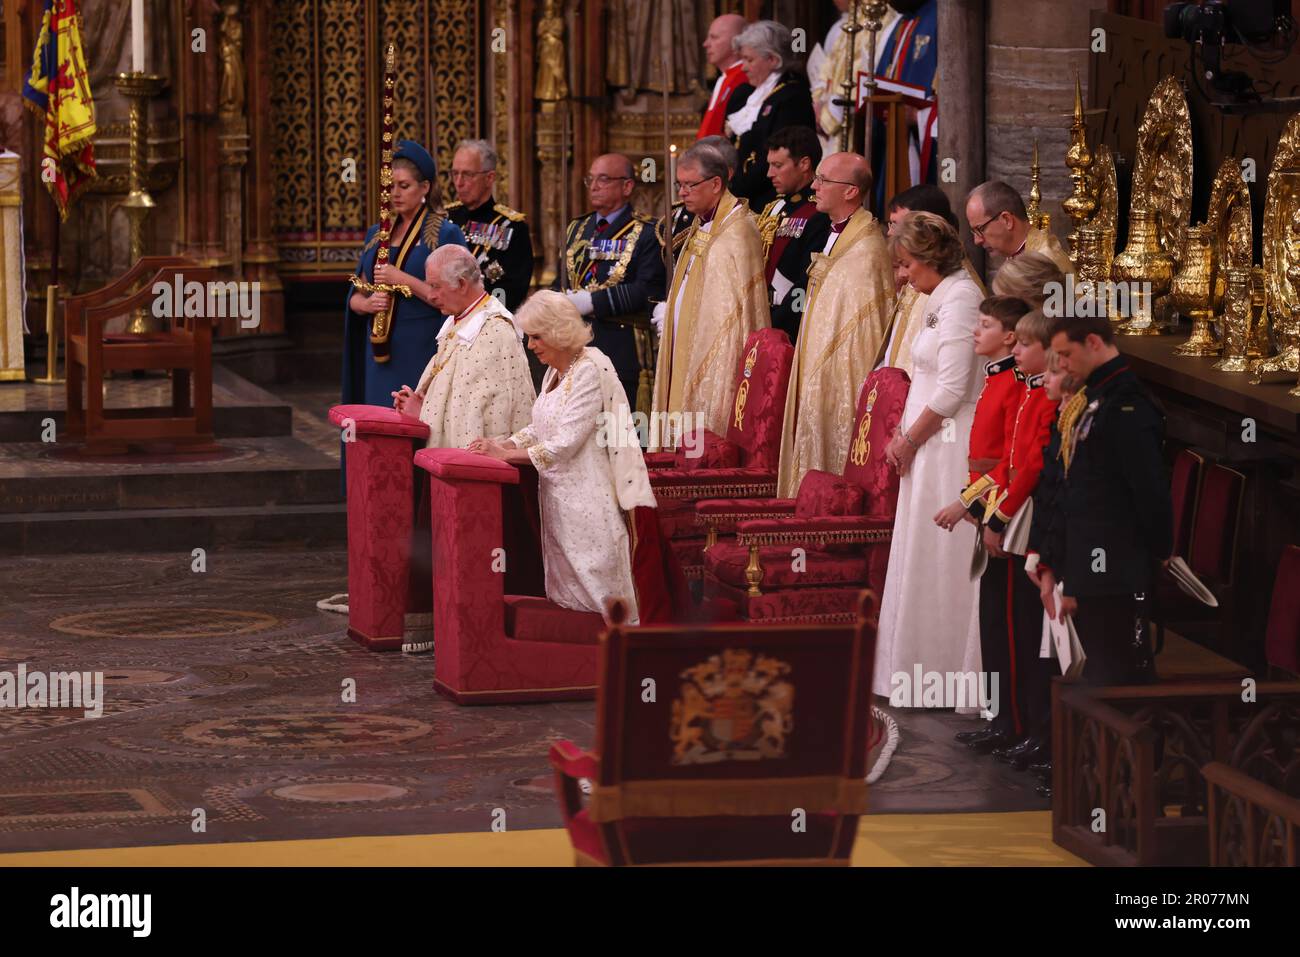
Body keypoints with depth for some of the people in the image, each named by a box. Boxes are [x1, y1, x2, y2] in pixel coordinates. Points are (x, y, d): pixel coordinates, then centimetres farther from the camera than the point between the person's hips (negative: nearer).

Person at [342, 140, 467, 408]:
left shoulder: (445, 233, -4)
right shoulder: (376, 234, 14)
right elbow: (354, 297, 15)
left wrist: (403, 280, -18)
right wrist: (367, 303, -8)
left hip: (423, 353, -5)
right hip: (379, 354, 5)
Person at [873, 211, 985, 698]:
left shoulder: (959, 301, -16)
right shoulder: (945, 299, 14)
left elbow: (951, 392, -20)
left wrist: (909, 440, -11)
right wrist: (905, 435, 11)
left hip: (949, 452, -10)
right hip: (930, 447, 10)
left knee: (937, 561, -2)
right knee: (923, 561, 12)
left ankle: (936, 665, 5)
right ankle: (920, 667, 18)